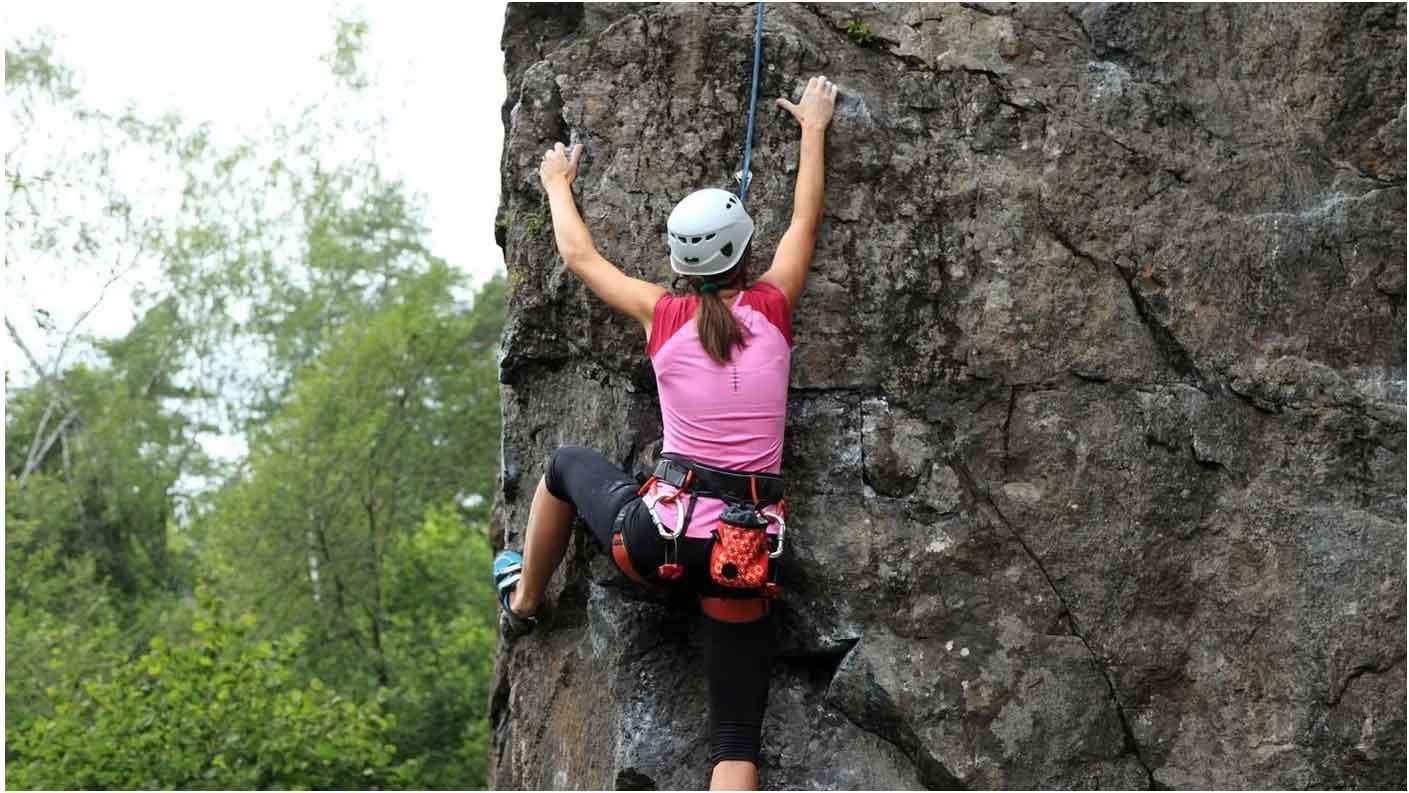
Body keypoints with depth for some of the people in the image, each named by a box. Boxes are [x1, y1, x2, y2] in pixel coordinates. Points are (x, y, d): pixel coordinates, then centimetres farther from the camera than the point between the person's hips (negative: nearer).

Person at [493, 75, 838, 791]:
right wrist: (813, 128, 34)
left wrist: (558, 184, 38)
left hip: (660, 536, 0)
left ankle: (523, 601, 49)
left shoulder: (662, 313, 3)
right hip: (747, 554, 0)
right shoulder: (771, 307, 3)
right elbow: (806, 221, 21)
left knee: (567, 464, 32)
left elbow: (578, 255, 20)